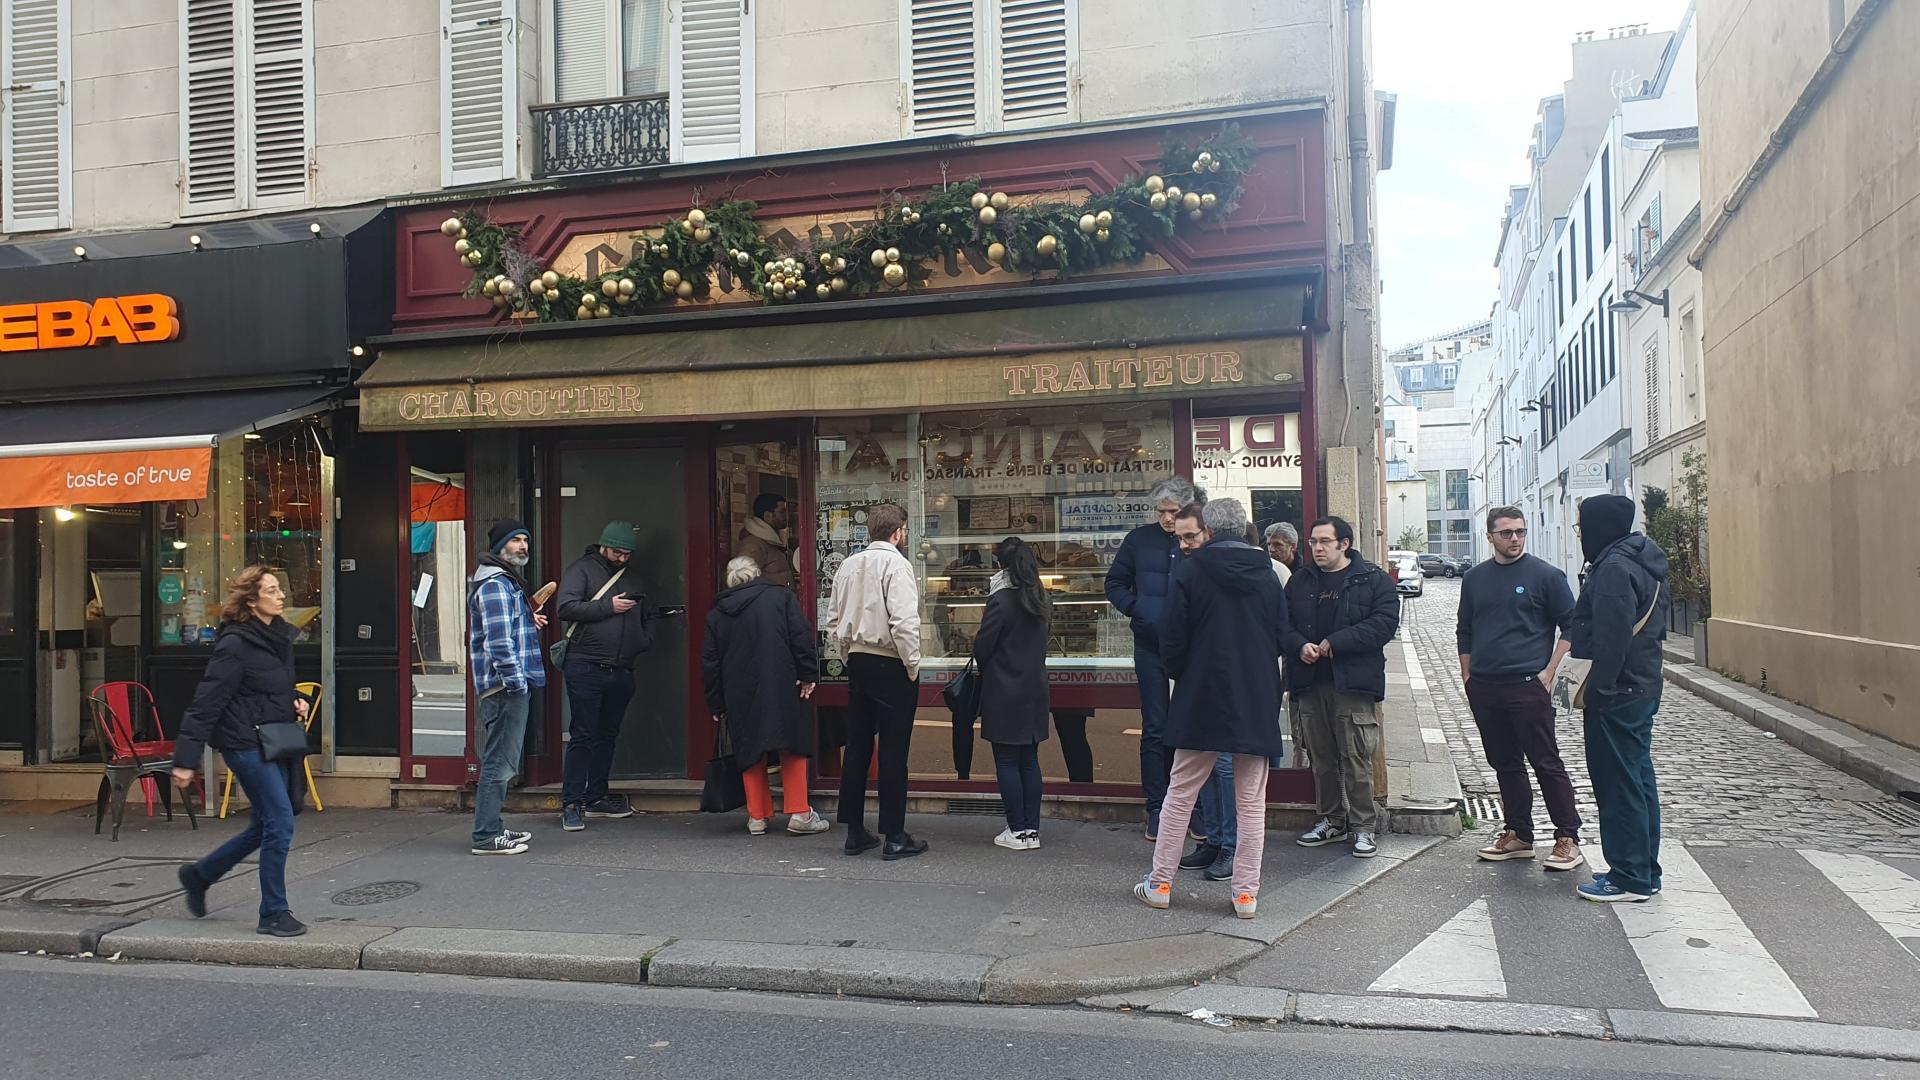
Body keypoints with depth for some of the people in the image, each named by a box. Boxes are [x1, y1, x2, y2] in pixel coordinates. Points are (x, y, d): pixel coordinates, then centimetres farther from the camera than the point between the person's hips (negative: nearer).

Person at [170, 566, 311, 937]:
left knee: (264, 826, 16)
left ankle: (199, 875, 37)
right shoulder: (235, 645, -15)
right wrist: (186, 759, -18)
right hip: (246, 743, -9)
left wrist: (296, 701, 5)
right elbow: (205, 703, -16)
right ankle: (273, 914, 1)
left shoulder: (280, 636, 11)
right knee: (280, 821, -10)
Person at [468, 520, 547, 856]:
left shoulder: (507, 582, 20)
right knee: (500, 762, -7)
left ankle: (491, 828, 24)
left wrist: (530, 621, 14)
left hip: (509, 687, 11)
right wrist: (516, 681, -20)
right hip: (506, 686, -11)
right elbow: (499, 641, -20)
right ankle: (486, 836, -3)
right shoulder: (495, 584, -13)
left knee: (500, 762, 16)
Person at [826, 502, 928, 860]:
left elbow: (833, 621, 12)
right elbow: (904, 622, -20)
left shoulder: (848, 565, 10)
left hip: (857, 664, 7)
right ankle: (894, 837, 3)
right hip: (890, 666, -7)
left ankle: (855, 832, 18)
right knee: (893, 751, -1)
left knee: (857, 747, 11)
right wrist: (913, 666, -10)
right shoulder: (896, 563, -11)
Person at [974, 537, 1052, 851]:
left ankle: (1017, 831, 5)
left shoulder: (1001, 601, -16)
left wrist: (982, 665, 8)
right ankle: (1032, 829, 15)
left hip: (1004, 693, -7)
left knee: (1007, 762, 2)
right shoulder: (1042, 600, 5)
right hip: (1035, 690, 7)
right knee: (1029, 760, 12)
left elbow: (982, 647, -11)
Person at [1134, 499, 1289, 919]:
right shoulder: (1267, 576, 4)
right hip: (1257, 703, 2)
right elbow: (1281, 638, 8)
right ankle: (1246, 892, 9)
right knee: (1251, 802, 8)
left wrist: (1180, 675, 12)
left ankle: (1160, 883, 13)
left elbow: (1172, 640, -6)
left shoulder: (1191, 573, -6)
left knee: (1179, 795, 8)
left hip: (1201, 700, -2)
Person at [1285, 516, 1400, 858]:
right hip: (1309, 684, 5)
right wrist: (1300, 646, -11)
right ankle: (1332, 821, 24)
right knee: (1321, 758, 12)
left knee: (1357, 759, -4)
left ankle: (1364, 827, 6)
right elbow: (1283, 624, 11)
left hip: (1353, 685, -5)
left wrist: (1336, 642, -16)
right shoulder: (1300, 581, 14)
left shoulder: (1373, 579, 0)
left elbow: (1385, 623, -12)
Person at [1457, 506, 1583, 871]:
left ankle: (1567, 839, 5)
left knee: (1546, 763, -3)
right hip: (1484, 689, 5)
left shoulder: (1545, 575, -2)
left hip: (1528, 687, -5)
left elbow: (1571, 626, -2)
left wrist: (1549, 671, -9)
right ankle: (1518, 835, 21)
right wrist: (1467, 677, 12)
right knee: (1505, 764, 12)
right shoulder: (1474, 579, 12)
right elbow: (1465, 631, 19)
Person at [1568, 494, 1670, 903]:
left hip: (1617, 695, -10)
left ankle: (1629, 878, 3)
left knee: (1618, 784, -3)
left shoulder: (1614, 568, -18)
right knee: (1639, 779, 15)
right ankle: (1645, 872, 24)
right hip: (1644, 687, 11)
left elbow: (1612, 638, -24)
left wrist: (1598, 689, -20)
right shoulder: (1644, 563, 14)